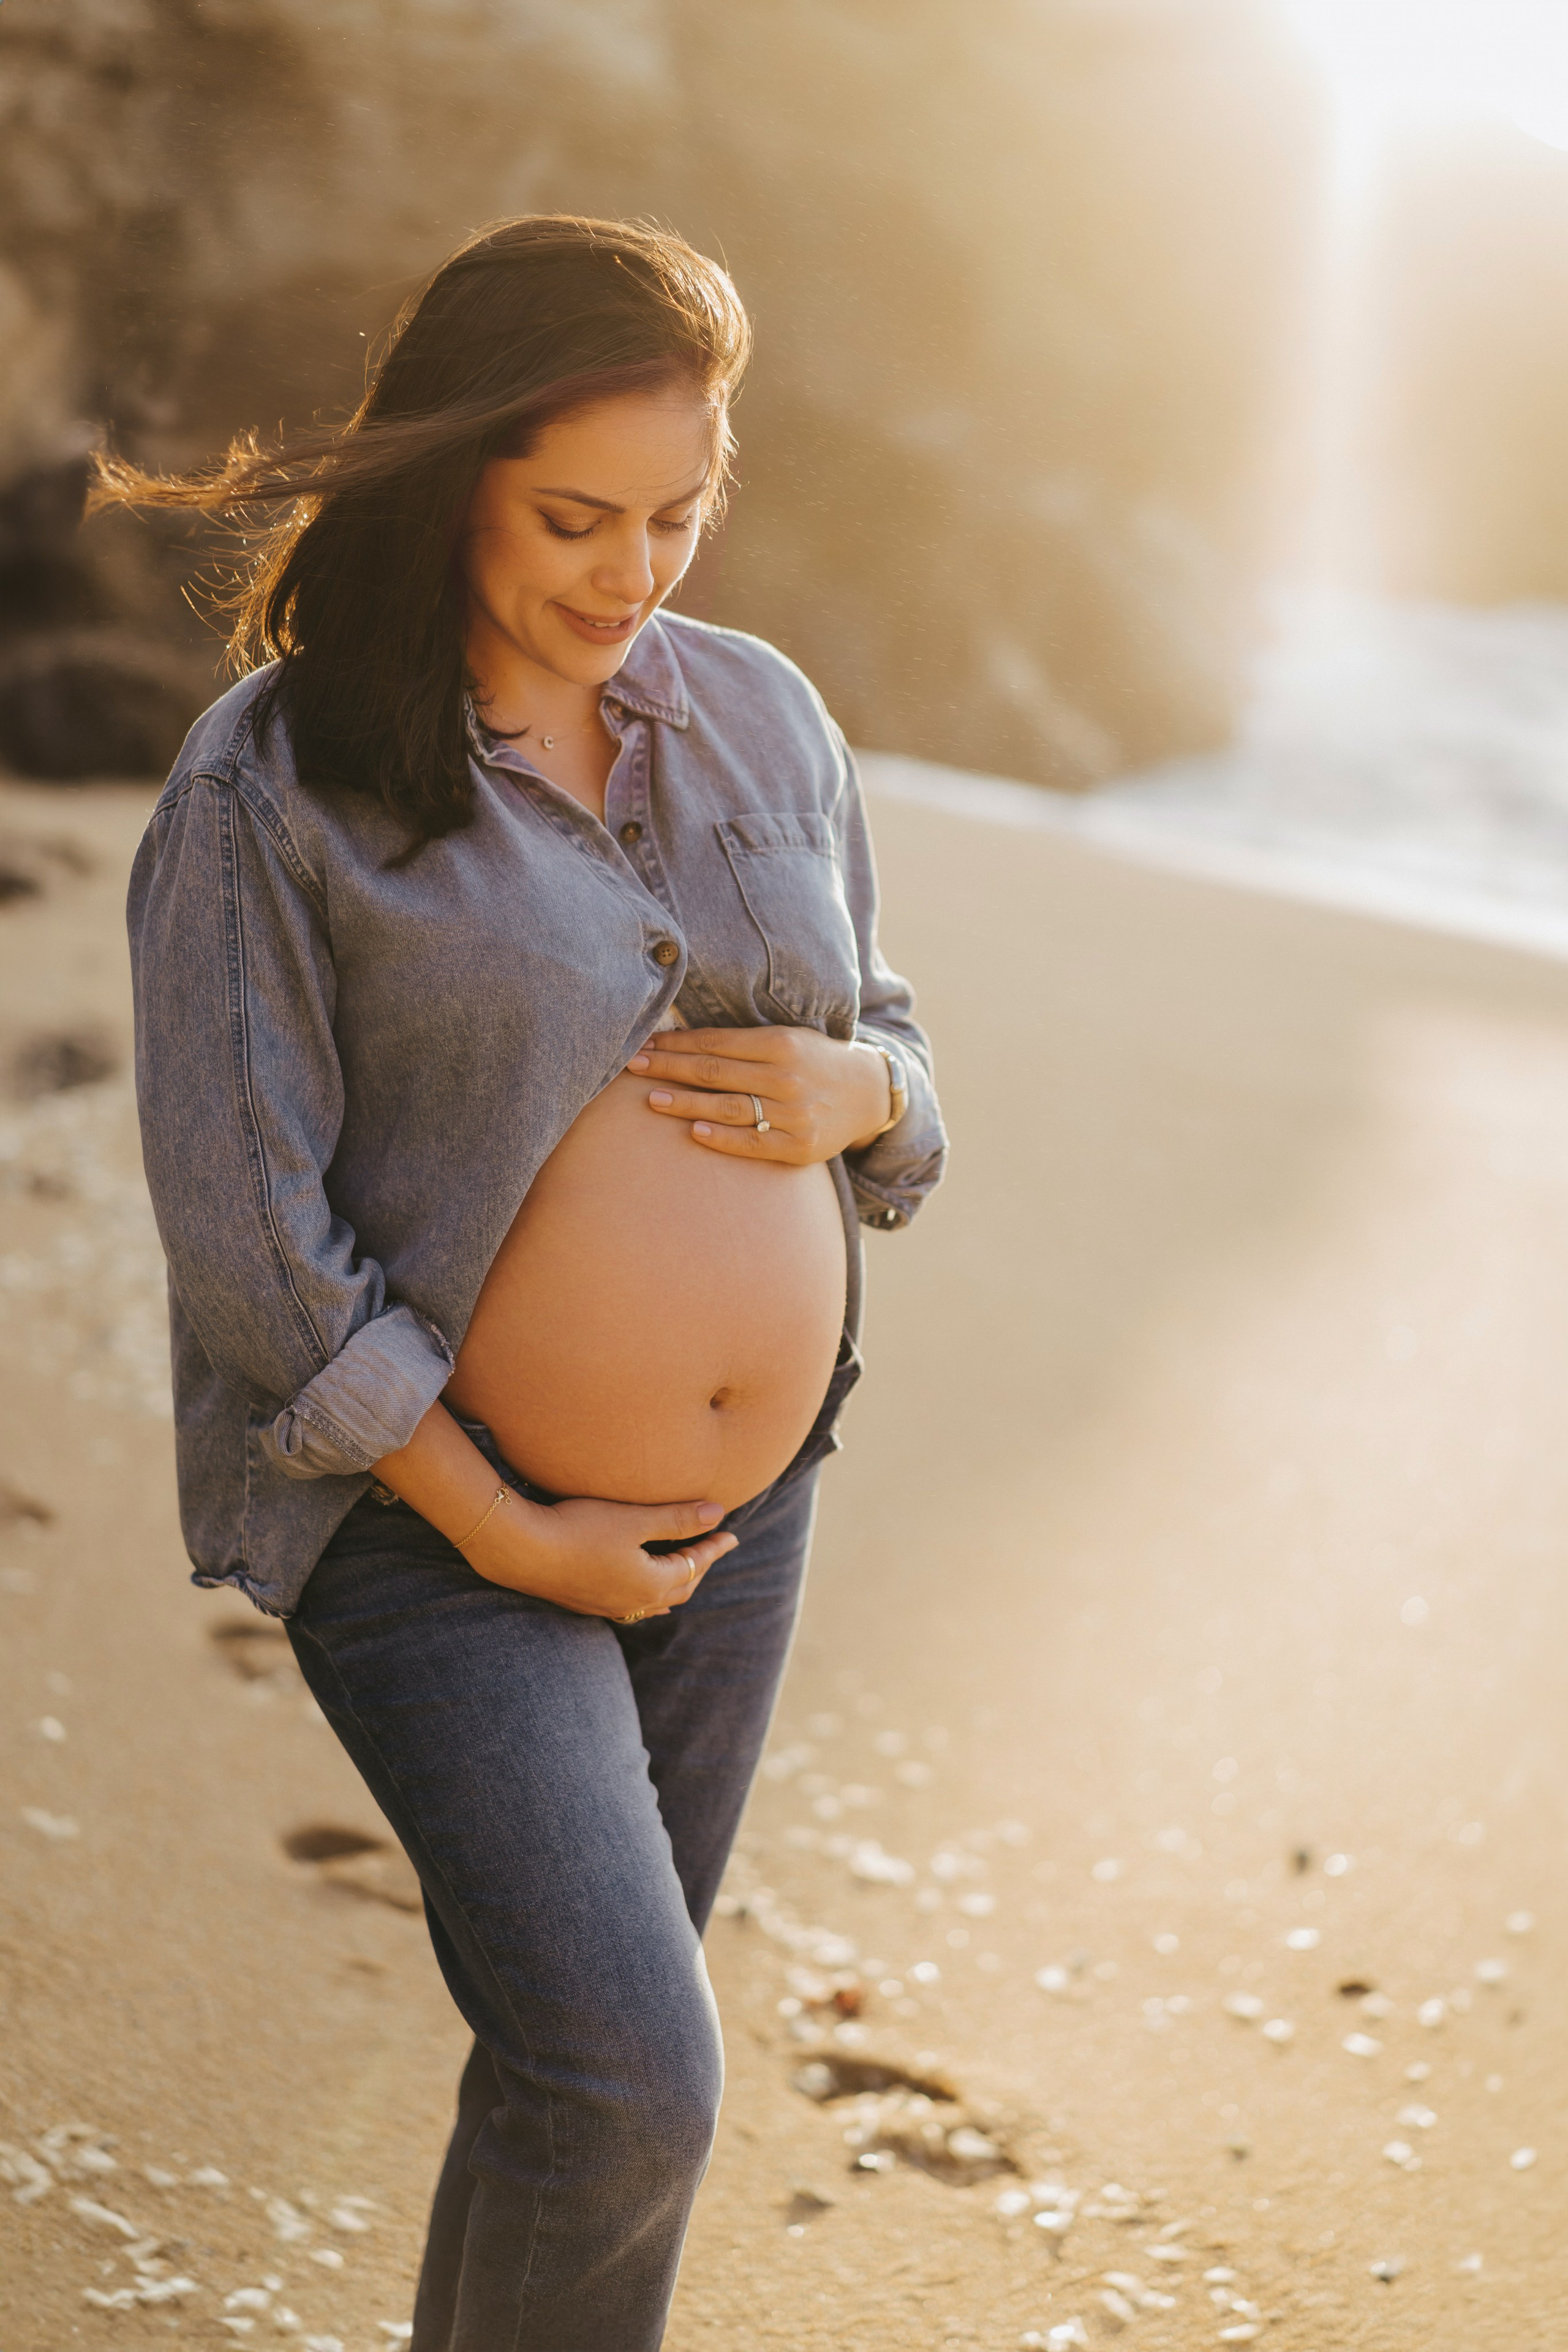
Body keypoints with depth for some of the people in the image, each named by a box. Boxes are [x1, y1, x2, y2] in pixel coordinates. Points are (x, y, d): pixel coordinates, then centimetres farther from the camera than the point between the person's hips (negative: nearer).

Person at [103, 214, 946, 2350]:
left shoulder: (761, 716, 4)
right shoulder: (273, 778, -13)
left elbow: (897, 1051, 15)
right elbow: (247, 1233, -15)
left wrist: (855, 1093, -10)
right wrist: (508, 1533, -15)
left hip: (751, 1505, 6)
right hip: (440, 1519, -5)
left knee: (591, 2040, 17)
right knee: (626, 2081, -12)